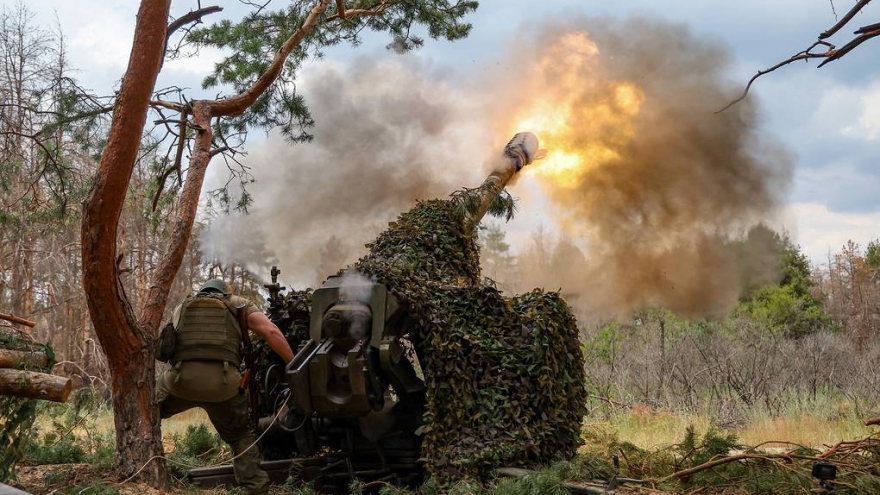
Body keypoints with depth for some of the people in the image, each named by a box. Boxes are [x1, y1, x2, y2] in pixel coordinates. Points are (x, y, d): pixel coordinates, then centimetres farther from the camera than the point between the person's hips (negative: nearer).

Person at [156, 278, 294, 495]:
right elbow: (271, 332, 6)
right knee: (241, 436, 21)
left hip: (182, 378, 1)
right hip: (223, 381, -1)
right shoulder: (238, 304, 22)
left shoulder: (181, 307, 31)